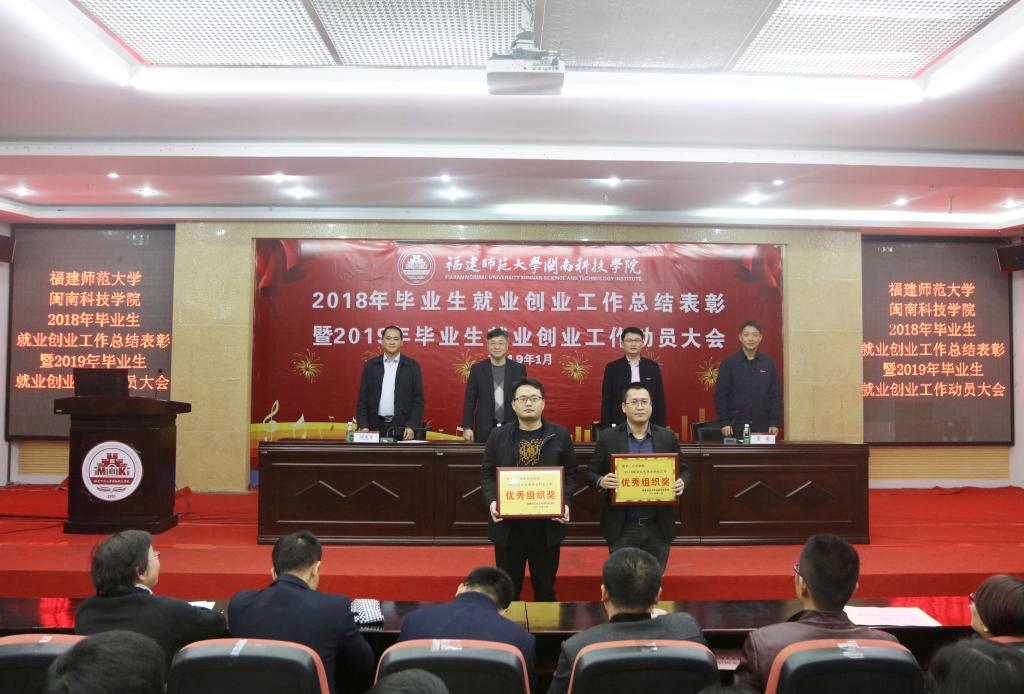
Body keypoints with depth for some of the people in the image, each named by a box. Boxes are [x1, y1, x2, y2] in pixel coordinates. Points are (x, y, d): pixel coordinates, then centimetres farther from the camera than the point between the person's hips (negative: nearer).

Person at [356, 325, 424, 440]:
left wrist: (412, 426, -9)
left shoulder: (412, 366, 3)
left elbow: (418, 399, 0)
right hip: (376, 426, 1)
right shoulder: (370, 365, 7)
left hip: (402, 427, -1)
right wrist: (363, 426, -4)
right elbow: (362, 399, 6)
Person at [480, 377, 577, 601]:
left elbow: (570, 473, 5)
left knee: (545, 589, 14)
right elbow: (486, 474, 4)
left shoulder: (560, 435, 3)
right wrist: (492, 501, -13)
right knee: (507, 590, 12)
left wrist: (565, 502, -11)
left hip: (547, 525, 0)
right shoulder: (499, 436, 3)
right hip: (508, 524, 0)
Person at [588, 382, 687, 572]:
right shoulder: (608, 438, -2)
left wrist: (681, 483, -12)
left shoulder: (667, 437, 3)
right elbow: (591, 473, 2)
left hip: (658, 527, 2)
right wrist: (601, 481, -20)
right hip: (622, 527, -1)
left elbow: (683, 470, 10)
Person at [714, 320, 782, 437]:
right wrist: (724, 422, -8)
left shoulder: (769, 363, 7)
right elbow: (720, 395, -1)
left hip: (763, 427, 2)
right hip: (736, 427, -2)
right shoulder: (728, 363, 1)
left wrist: (774, 423, 0)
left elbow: (776, 395, 7)